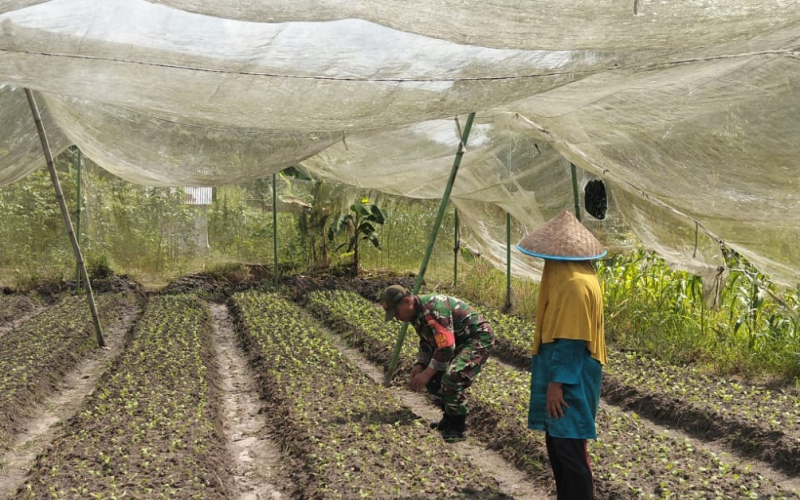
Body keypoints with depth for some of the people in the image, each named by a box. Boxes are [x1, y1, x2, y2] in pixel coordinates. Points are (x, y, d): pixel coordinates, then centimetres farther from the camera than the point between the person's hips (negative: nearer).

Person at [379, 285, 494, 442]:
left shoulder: (433, 309, -29)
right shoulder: (416, 313, 3)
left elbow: (446, 346, -30)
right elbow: (427, 343, 16)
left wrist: (427, 373, -25)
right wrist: (420, 365, 0)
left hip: (479, 338, -10)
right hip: (458, 340, 11)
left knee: (451, 377, -25)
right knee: (433, 377, 7)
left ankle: (458, 427, -10)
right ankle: (450, 417, 20)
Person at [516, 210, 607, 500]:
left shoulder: (574, 282, -21)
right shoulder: (574, 275, 10)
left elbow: (571, 340, -22)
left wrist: (557, 382, -20)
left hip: (570, 377, -10)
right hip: (564, 371, 10)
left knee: (568, 447, -4)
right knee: (556, 444, 16)